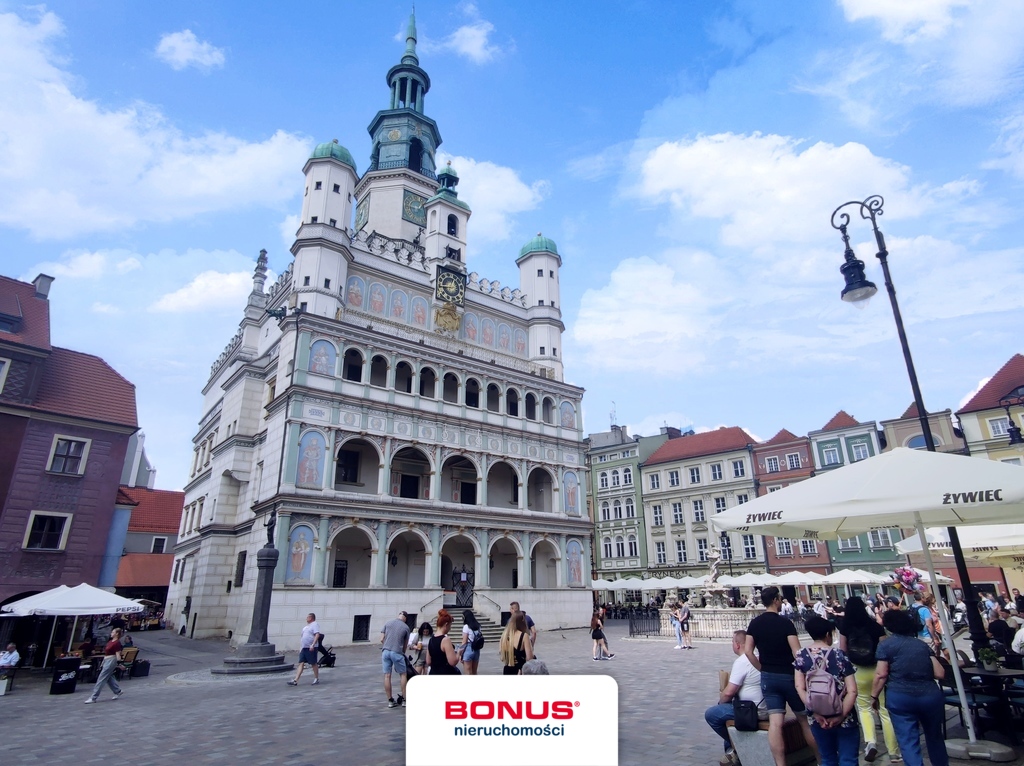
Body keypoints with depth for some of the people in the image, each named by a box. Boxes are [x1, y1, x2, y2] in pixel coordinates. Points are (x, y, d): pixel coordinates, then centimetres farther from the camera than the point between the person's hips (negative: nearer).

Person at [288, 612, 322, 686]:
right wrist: (300, 647, 20)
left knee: (313, 663, 1)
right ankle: (295, 680, -3)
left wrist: (313, 645, -27)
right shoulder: (305, 626, 20)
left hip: (311, 648, -8)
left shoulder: (315, 624, -7)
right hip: (303, 648, 8)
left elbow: (317, 635, -18)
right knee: (301, 663, 1)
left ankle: (316, 679, 12)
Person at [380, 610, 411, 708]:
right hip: (397, 652, -2)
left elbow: (382, 639, 7)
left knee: (387, 676, 8)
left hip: (385, 651, 2)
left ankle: (390, 700, 13)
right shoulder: (406, 627, 4)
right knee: (403, 675, 11)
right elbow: (405, 644, 10)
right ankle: (404, 700, 11)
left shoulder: (387, 623, 9)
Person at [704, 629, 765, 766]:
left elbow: (729, 692, -21)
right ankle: (730, 750, 29)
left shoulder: (741, 662, -20)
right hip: (764, 707, 9)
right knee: (725, 705, 26)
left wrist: (720, 700, -1)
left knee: (710, 714, -3)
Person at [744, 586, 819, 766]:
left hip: (768, 677, 3)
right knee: (805, 719, 14)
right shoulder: (785, 623, -13)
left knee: (775, 722, -1)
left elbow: (748, 651, -2)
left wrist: (763, 669, 7)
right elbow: (797, 652, -18)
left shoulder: (754, 623, 1)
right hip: (788, 676, -3)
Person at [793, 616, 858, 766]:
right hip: (843, 718, -2)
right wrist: (841, 716, -13)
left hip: (818, 719, 3)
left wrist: (816, 713, -6)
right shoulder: (839, 655, -12)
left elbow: (800, 688, -6)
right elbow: (852, 691, -15)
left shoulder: (801, 656, -4)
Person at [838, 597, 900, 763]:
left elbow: (843, 652, -2)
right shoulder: (875, 625, -7)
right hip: (878, 670, 0)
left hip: (857, 671, 0)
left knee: (864, 707, 18)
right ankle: (894, 752, 16)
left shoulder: (845, 628, -4)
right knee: (885, 710, 10)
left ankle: (870, 742, -1)